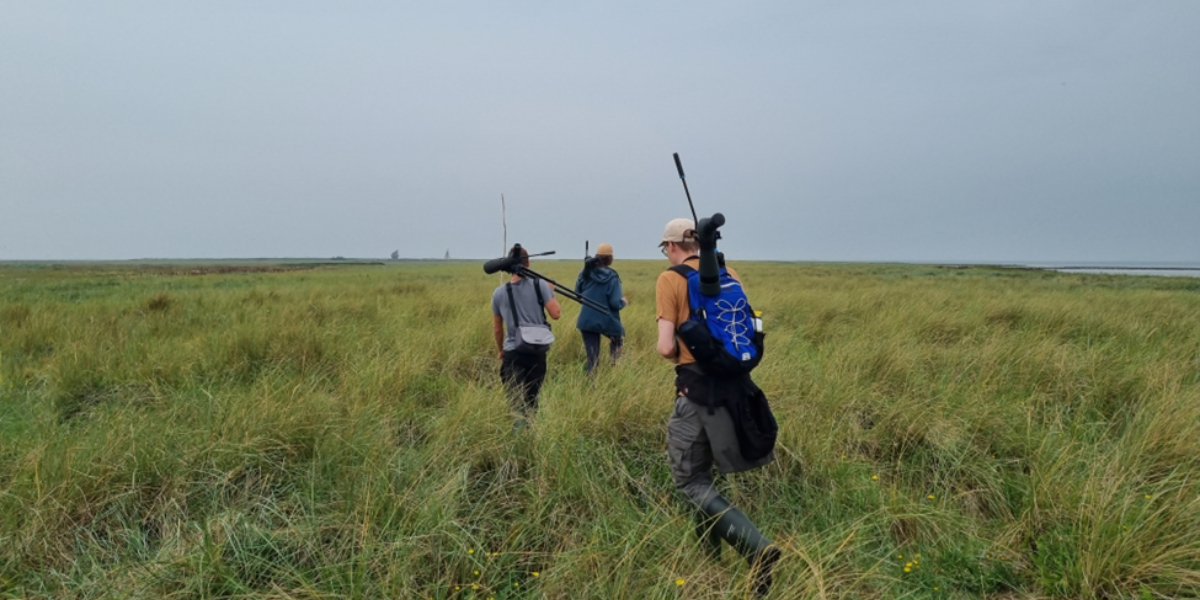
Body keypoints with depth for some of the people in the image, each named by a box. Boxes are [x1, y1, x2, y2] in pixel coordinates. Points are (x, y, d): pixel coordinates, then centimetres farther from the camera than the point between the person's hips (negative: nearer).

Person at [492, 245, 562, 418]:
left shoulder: (499, 293, 1)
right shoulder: (540, 285, -6)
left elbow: (497, 328, 10)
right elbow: (556, 314, -7)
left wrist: (501, 350, 26)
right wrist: (552, 293, 11)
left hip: (512, 352, -1)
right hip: (537, 351, 1)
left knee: (516, 400, -2)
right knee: (532, 397, 17)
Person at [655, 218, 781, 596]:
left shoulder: (670, 279, -8)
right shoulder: (729, 273, 8)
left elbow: (666, 347, -14)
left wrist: (679, 358, 7)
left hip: (698, 385, -6)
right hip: (734, 380, 6)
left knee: (689, 479, 5)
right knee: (703, 464, 26)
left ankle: (757, 548, -10)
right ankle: (709, 542, 36)